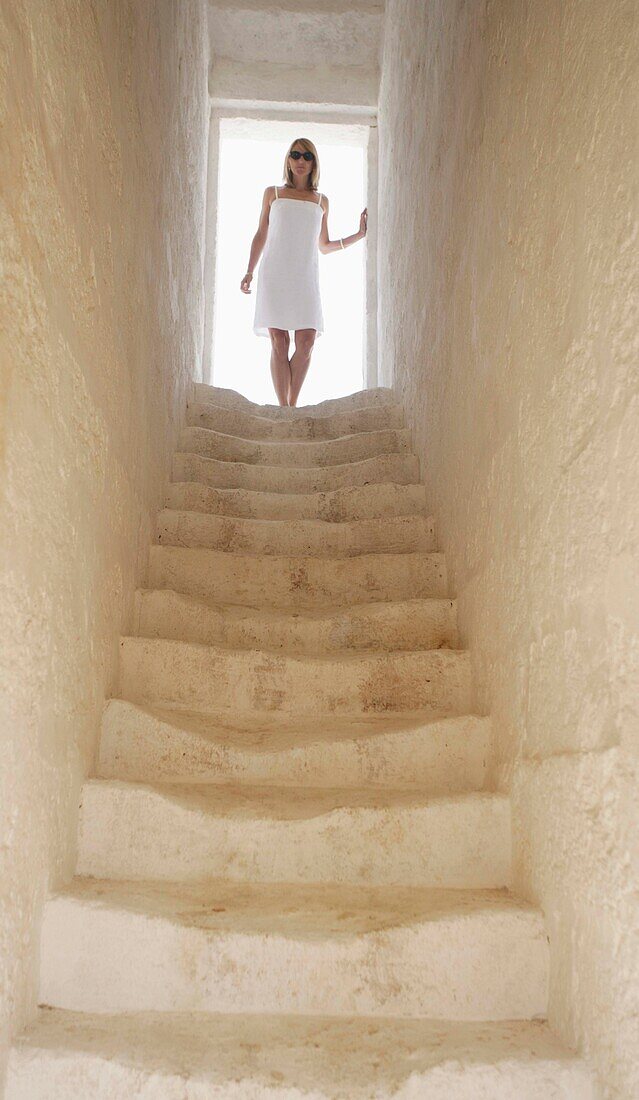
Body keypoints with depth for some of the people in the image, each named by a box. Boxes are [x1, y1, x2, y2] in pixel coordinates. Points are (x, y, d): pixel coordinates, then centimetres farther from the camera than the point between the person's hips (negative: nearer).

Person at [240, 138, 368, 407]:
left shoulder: (321, 201, 17)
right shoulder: (272, 193, 13)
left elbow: (324, 246, 22)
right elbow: (260, 235, 15)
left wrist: (360, 234, 14)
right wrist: (249, 271, 6)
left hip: (305, 276, 1)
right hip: (274, 274, -1)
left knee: (306, 342, -11)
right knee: (279, 342, -9)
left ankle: (292, 404, 0)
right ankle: (283, 407, -6)